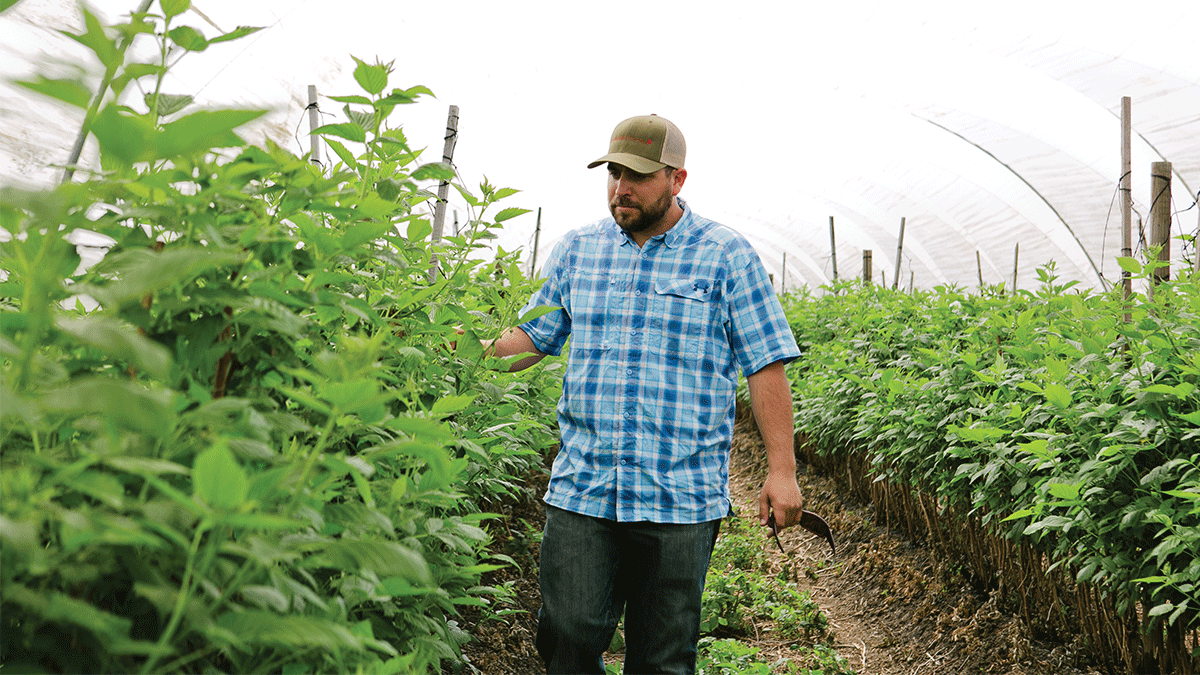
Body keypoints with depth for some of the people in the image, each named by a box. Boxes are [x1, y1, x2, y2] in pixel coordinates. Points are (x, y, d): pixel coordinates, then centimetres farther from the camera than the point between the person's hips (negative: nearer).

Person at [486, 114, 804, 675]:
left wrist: (781, 470, -5)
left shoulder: (726, 257, 0)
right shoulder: (577, 250, 10)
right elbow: (535, 336, 16)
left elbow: (766, 364, 0)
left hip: (681, 498, -2)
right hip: (581, 488, 3)